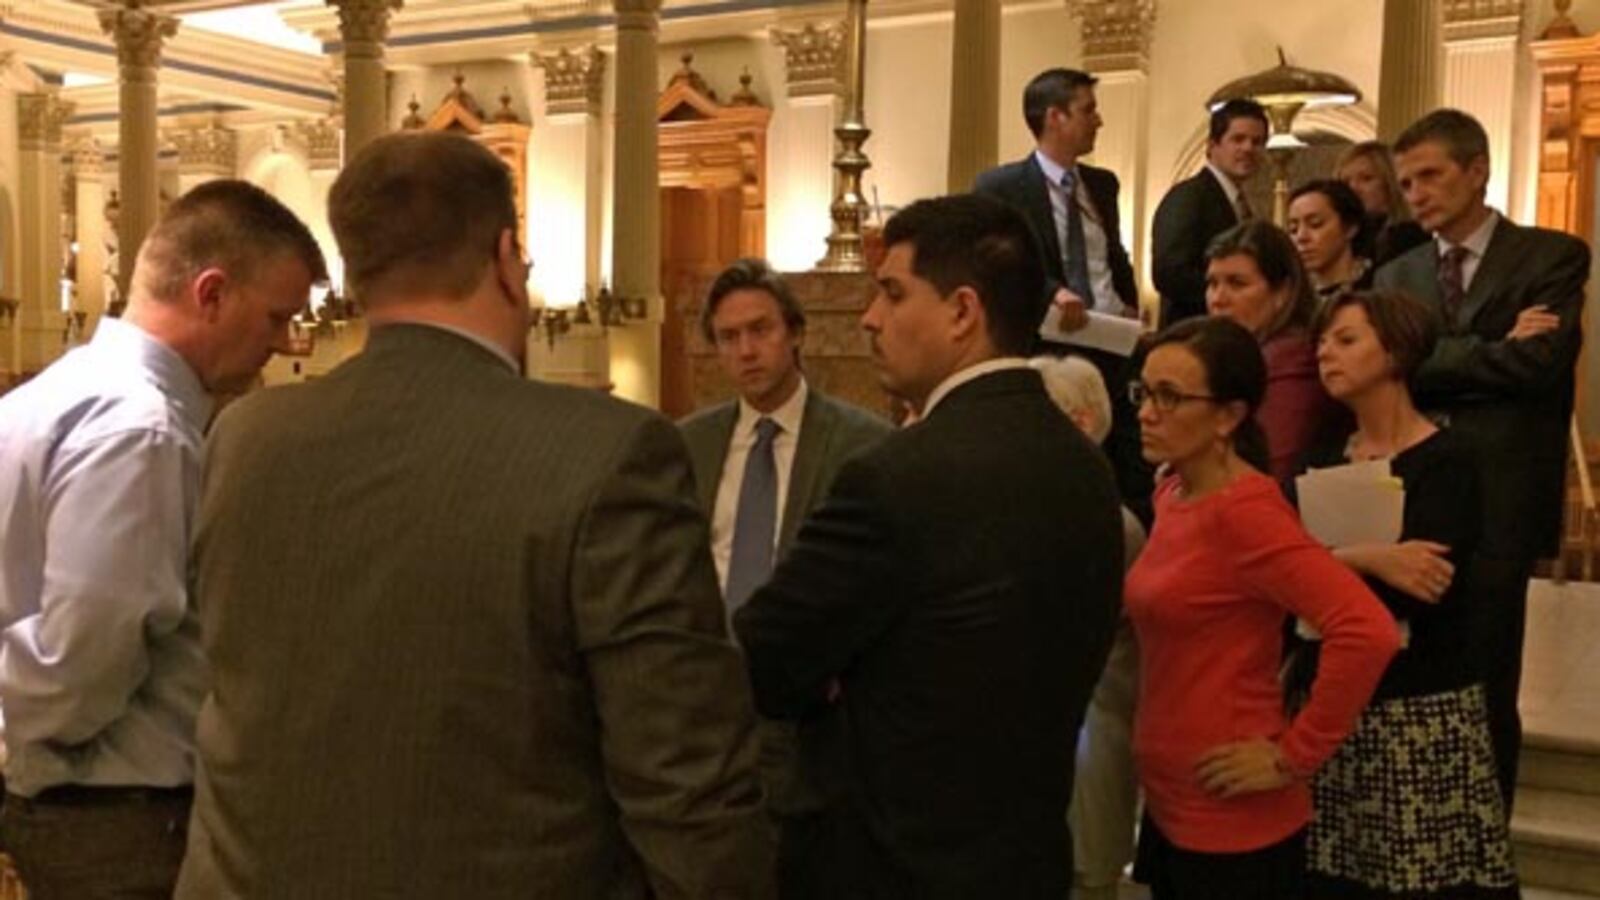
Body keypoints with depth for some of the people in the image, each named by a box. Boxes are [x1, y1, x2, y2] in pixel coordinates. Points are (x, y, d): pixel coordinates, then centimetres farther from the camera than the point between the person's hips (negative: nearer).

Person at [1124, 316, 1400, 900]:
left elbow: (1368, 630, -29)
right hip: (1168, 805, 8)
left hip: (1233, 825, -8)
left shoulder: (1243, 510, -20)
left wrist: (1295, 754, -20)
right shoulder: (1172, 493, 6)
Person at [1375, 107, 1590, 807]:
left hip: (1496, 503, -3)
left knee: (1484, 693, 4)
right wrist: (1492, 353, -13)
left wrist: (1427, 355, -6)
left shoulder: (1552, 257, 2)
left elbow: (1538, 361, -14)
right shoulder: (1397, 276, 14)